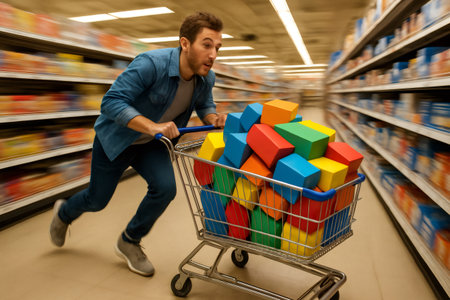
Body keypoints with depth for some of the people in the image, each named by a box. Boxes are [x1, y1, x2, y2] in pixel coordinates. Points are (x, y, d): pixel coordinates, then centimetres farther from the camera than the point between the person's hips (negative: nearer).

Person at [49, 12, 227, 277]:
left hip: (151, 144, 5)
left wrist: (213, 118, -20)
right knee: (97, 200, 11)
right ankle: (64, 212, 50)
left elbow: (204, 105, 3)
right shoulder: (151, 64, -33)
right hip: (116, 138, -4)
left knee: (165, 188, -17)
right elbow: (112, 102, -34)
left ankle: (130, 242, 12)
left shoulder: (206, 78, -14)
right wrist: (152, 126, -46)